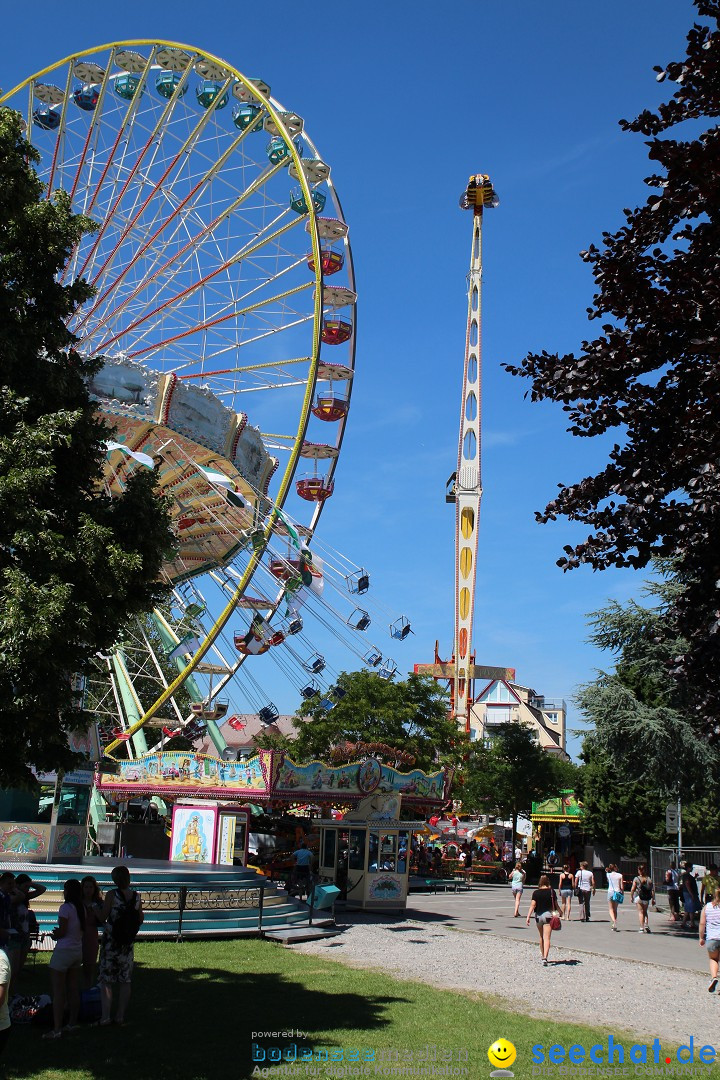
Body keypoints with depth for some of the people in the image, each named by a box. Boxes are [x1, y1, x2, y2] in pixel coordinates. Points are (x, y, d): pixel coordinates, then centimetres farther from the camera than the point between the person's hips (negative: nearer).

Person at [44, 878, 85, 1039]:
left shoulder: (65, 908, -15)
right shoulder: (82, 908, 7)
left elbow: (62, 932, -16)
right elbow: (81, 930, 8)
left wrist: (54, 935, 4)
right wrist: (59, 933, 9)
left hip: (64, 951, -8)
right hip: (78, 950, 8)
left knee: (58, 992, -3)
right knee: (74, 990, 14)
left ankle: (57, 1029, -4)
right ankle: (72, 1023, 21)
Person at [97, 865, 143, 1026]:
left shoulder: (112, 894, -12)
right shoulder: (137, 896, 0)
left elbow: (102, 918, -11)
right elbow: (140, 920, 8)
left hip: (110, 942, -4)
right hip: (127, 943, 4)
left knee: (106, 981, 4)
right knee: (125, 981, 11)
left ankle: (105, 1017, 0)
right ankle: (121, 1016, 15)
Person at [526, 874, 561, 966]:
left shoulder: (536, 893, -2)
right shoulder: (552, 892, -2)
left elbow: (533, 905, -8)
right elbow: (556, 904, 5)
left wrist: (528, 917, -9)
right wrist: (560, 913, 24)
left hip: (538, 915, 2)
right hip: (548, 915, -2)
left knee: (541, 937, 21)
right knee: (547, 938, -7)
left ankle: (543, 956, 31)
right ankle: (545, 957, -21)